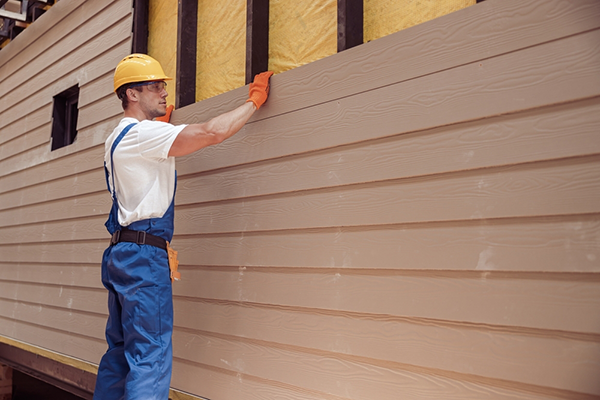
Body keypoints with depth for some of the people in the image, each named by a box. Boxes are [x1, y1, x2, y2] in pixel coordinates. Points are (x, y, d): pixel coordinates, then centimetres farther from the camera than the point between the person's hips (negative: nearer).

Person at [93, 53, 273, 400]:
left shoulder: (120, 137, 19)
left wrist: (162, 121, 44)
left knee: (121, 352, 14)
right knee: (151, 357, -10)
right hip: (144, 253, -10)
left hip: (123, 253, 10)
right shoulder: (141, 133, -12)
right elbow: (214, 131, -21)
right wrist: (255, 99, -8)